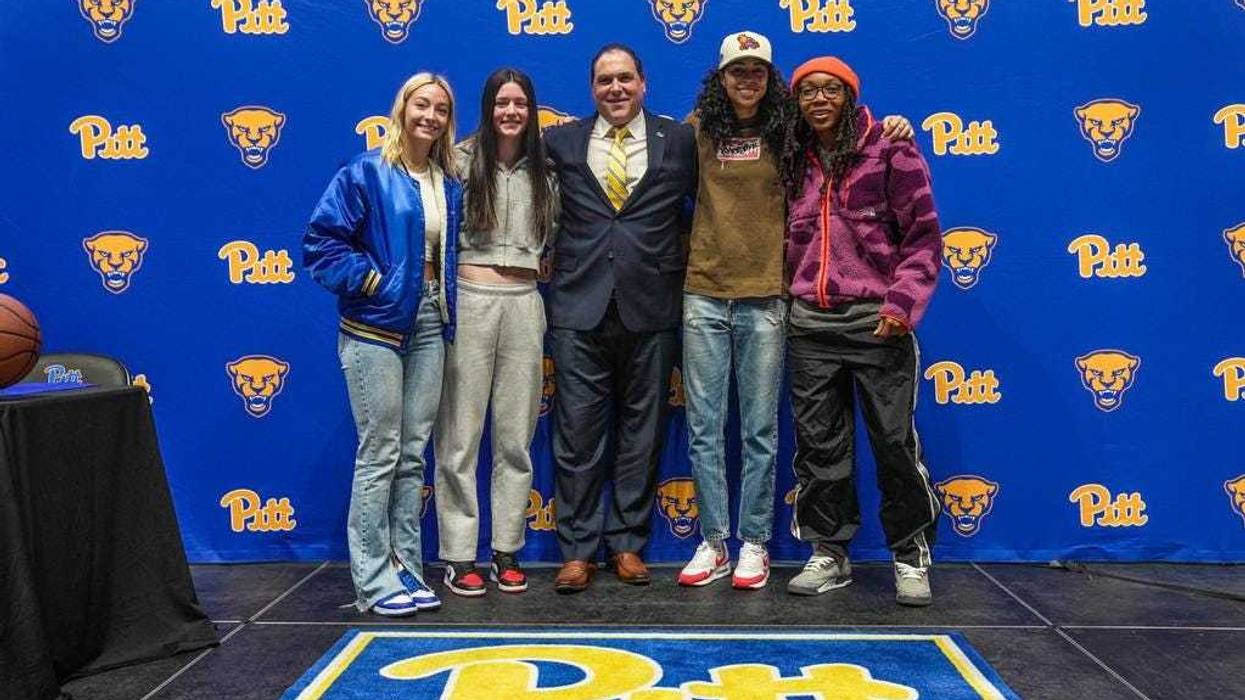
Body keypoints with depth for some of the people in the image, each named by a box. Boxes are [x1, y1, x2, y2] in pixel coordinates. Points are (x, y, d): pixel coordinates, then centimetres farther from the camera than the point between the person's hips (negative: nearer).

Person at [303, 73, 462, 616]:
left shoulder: (450, 185, 12)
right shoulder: (367, 173, -5)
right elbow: (320, 241, -9)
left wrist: (446, 297, 6)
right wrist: (369, 280, -14)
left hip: (429, 326, 6)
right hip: (376, 327, -6)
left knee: (412, 454, 9)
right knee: (380, 453, -2)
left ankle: (406, 570, 19)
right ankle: (373, 581, 7)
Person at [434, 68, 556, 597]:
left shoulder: (542, 172, 14)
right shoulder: (463, 160, 1)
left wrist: (539, 262, 9)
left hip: (524, 304, 4)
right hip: (470, 300, -4)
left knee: (516, 435, 7)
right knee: (460, 434, 0)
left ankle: (507, 551, 18)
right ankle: (458, 554, 10)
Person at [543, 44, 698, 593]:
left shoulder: (679, 140, 6)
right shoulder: (561, 142, 9)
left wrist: (683, 268, 1)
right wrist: (556, 262, 4)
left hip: (650, 307, 0)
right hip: (580, 307, 0)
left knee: (641, 432, 8)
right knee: (577, 433, 2)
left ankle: (627, 542, 21)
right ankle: (577, 549, 14)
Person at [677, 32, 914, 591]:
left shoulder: (788, 133, 3)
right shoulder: (698, 130, 7)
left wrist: (890, 129, -3)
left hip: (763, 298, -1)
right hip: (703, 294, 2)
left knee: (760, 429, 4)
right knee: (704, 427, 4)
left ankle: (754, 543, 16)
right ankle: (713, 543, 16)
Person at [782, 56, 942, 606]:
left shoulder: (889, 149, -1)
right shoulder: (794, 160, 12)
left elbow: (923, 236, -4)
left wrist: (903, 303, -14)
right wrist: (789, 298, 9)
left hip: (875, 320, -4)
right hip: (809, 322, 5)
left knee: (895, 441, -1)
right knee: (818, 442, 7)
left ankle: (911, 555, 17)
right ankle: (829, 553, 20)